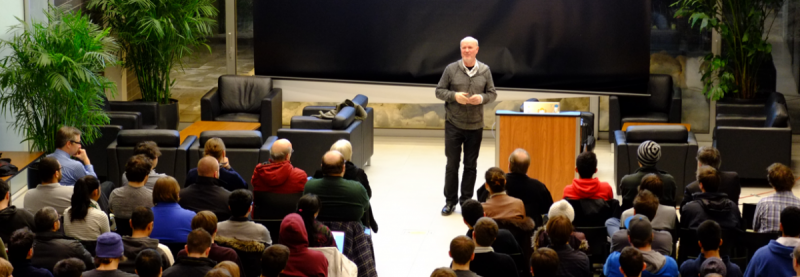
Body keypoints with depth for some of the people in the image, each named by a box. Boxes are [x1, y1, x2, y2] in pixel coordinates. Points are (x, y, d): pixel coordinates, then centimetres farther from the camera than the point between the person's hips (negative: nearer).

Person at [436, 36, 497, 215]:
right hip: (453, 124, -1)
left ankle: (466, 201, 18)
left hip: (475, 126, 1)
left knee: (471, 165, 8)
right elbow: (439, 91, 0)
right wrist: (454, 96, -17)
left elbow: (492, 93, 7)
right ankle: (450, 201, 14)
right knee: (452, 164, 3)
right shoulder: (451, 69, -3)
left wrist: (482, 98, -15)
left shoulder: (485, 71, 2)